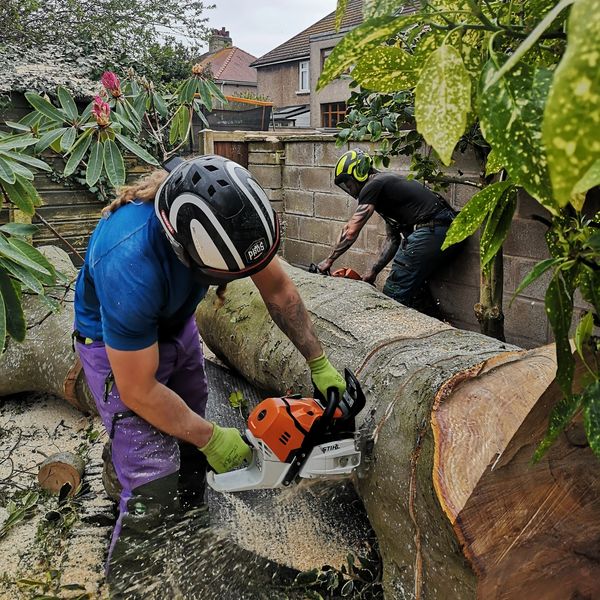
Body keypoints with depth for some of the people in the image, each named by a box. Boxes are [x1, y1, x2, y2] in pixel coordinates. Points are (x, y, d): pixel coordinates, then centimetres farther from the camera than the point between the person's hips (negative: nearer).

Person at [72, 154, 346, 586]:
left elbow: (278, 288, -10)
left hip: (176, 325, 6)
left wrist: (320, 363, -10)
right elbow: (139, 391, -29)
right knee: (156, 491, -9)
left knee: (191, 453, 16)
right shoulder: (131, 266, -42)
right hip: (120, 347, -6)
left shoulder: (223, 209, -26)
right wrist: (212, 439, -19)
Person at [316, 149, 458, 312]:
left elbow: (351, 231, -6)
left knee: (393, 295, -5)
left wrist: (329, 260, 5)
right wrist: (373, 271, 20)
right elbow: (392, 238, 25)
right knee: (412, 291, 18)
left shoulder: (373, 185, -4)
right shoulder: (385, 184, 25)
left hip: (429, 231, -10)